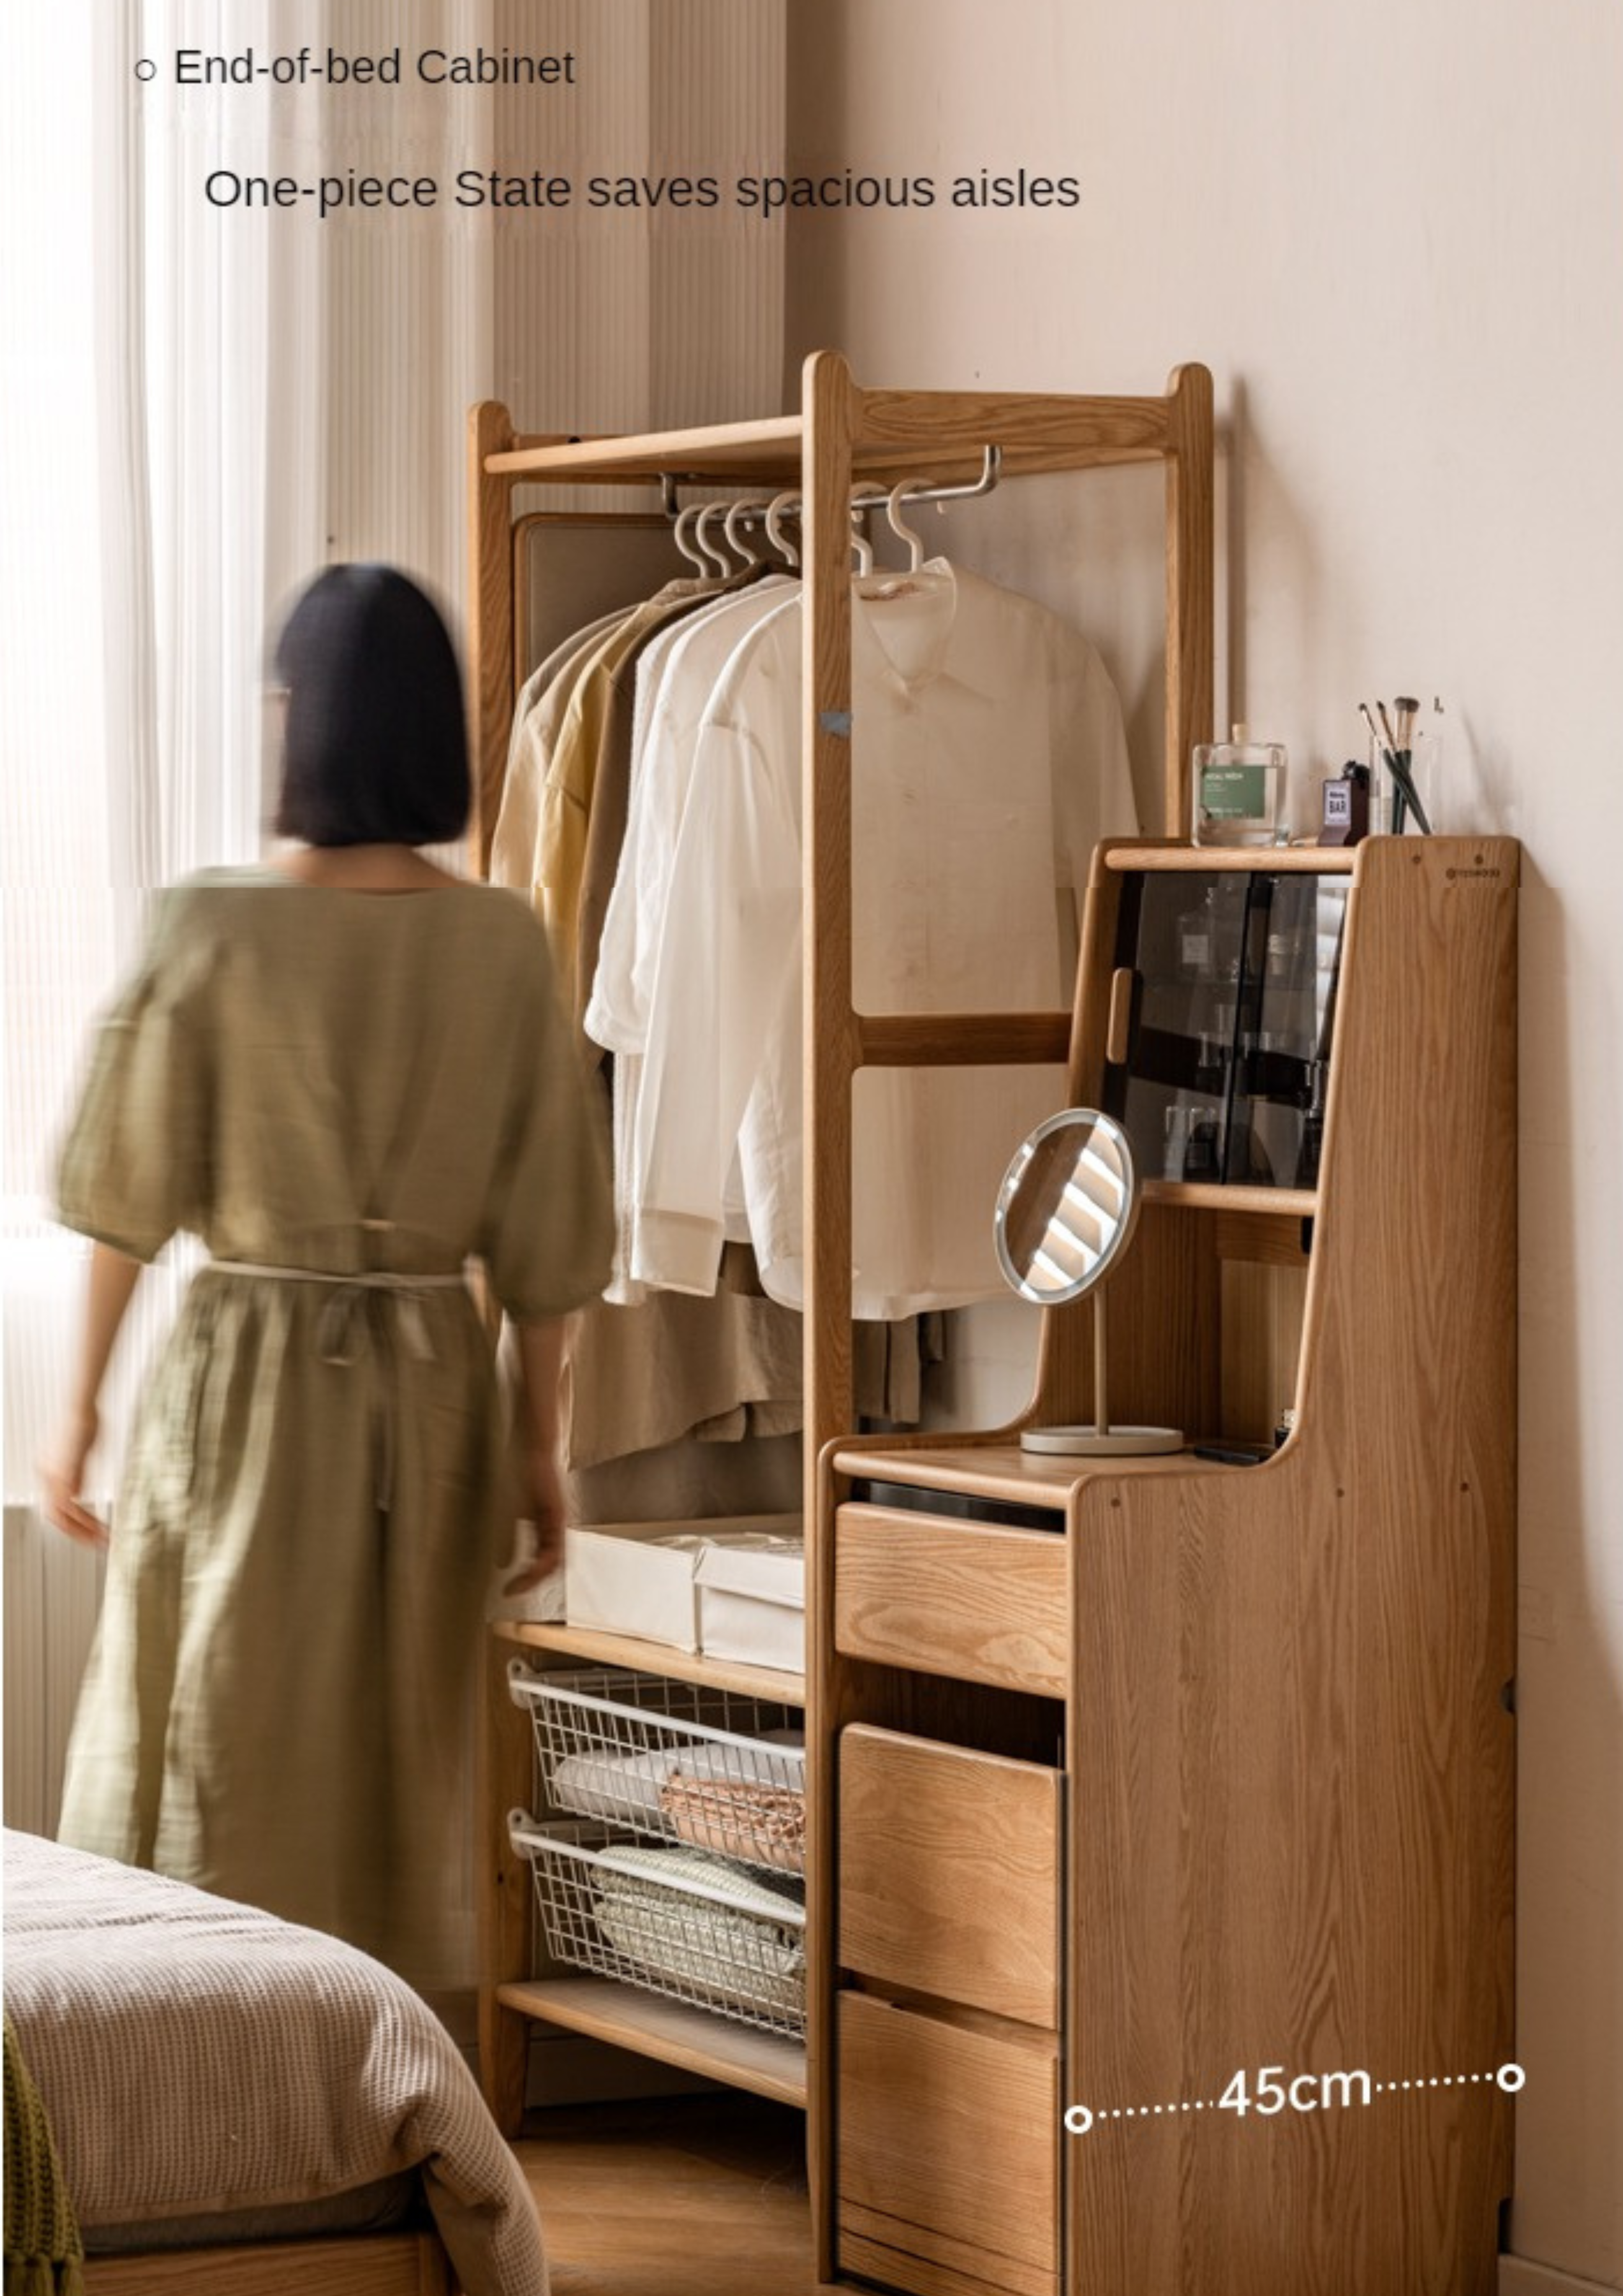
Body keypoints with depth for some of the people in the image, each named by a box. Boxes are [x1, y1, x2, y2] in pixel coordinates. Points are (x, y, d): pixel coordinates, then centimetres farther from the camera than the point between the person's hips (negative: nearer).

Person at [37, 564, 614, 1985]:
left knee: (213, 1785, 7)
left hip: (247, 1378, -3)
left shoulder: (215, 928, -11)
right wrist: (538, 1445, 9)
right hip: (432, 1387, 3)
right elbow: (546, 1229, 0)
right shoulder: (503, 944, -4)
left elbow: (131, 1190, -7)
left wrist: (80, 1406, 2)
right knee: (397, 1786, 14)